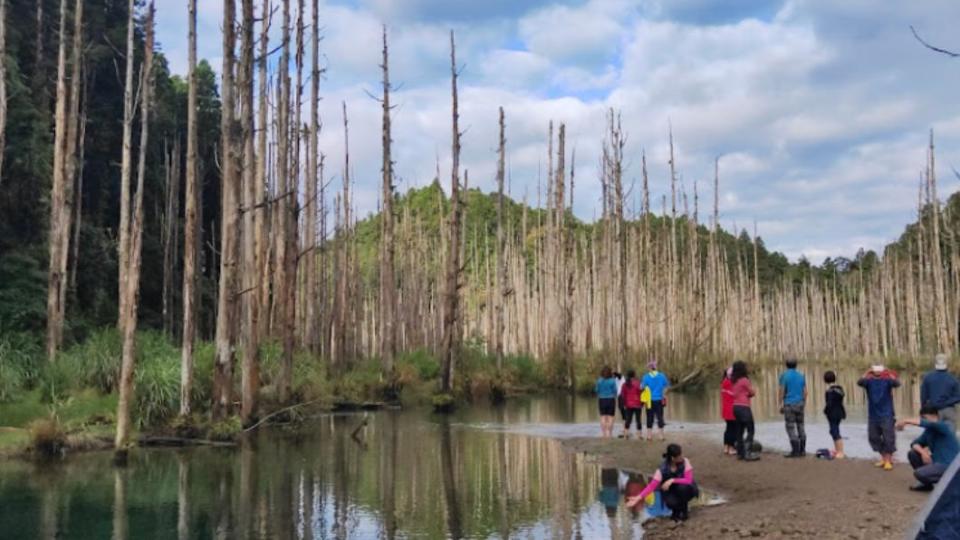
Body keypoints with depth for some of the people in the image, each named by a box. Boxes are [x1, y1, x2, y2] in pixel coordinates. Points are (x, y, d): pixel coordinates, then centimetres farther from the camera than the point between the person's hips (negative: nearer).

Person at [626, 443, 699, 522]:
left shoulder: (685, 462, -22)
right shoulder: (663, 469, -23)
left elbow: (688, 480, -29)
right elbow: (652, 486, -30)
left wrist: (672, 480, -40)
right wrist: (639, 498, -43)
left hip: (687, 490, 1)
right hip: (671, 491, -1)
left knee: (683, 487, -34)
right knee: (671, 502, -33)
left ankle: (684, 509, -4)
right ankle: (676, 511, 6)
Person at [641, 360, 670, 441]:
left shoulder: (646, 377, -8)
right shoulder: (661, 376, -1)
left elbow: (641, 387, -14)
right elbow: (667, 386, 6)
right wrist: (663, 393, 16)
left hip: (650, 400, -1)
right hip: (659, 400, 1)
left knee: (650, 418, 7)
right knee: (660, 417, 6)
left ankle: (649, 435, 9)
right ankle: (661, 436, 6)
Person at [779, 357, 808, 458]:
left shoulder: (784, 375, -4)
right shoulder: (801, 376, 9)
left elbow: (782, 390, -8)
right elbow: (805, 391, 9)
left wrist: (781, 404, -4)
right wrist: (804, 403, 17)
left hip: (789, 404, -5)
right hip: (799, 404, 5)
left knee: (791, 428, -2)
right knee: (800, 427, 11)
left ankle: (795, 451, -6)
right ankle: (802, 450, 12)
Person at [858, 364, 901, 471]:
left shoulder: (887, 380, -5)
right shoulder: (869, 381, 0)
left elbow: (897, 384, -24)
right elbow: (859, 382, -20)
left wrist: (891, 375, -39)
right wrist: (866, 374, -35)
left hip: (886, 415, -3)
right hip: (873, 415, 3)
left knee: (888, 438, -5)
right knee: (873, 437, 11)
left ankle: (889, 460, 4)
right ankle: (883, 458, 28)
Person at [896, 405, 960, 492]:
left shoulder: (944, 427, -15)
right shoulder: (929, 430, 8)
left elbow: (926, 423, -34)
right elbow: (915, 443, 7)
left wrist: (905, 421, -29)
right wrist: (922, 452, -15)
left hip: (950, 466, -9)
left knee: (919, 474, -25)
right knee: (912, 454, 3)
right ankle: (927, 484, 13)